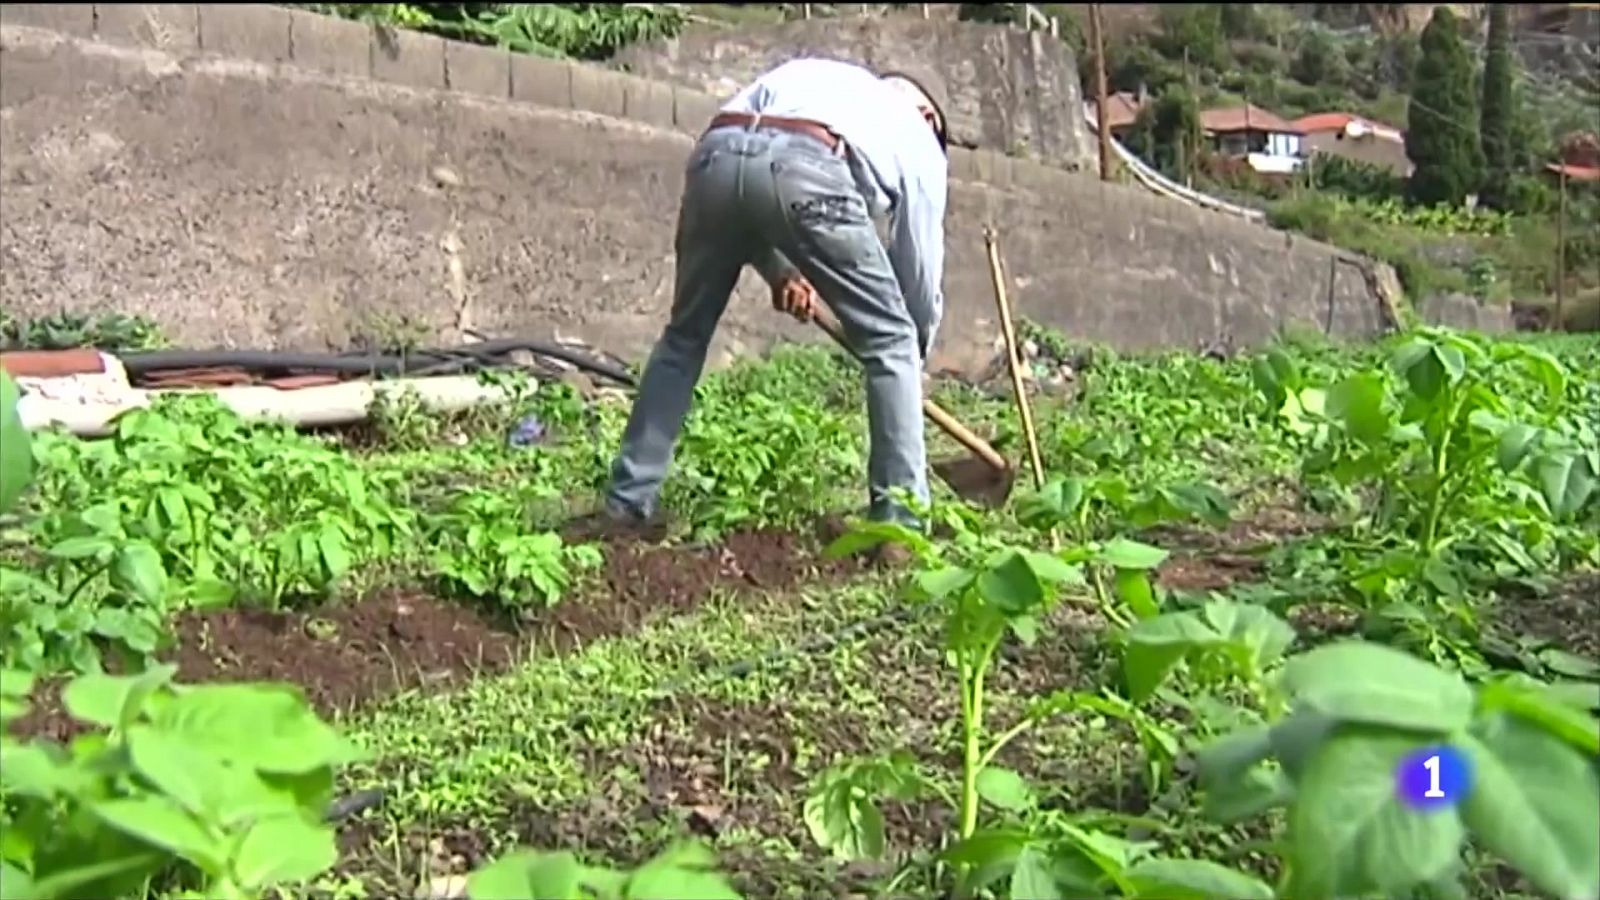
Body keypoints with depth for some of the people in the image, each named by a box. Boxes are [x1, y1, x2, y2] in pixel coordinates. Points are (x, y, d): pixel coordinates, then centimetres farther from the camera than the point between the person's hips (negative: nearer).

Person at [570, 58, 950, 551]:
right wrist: (918, 351, 44)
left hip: (716, 153, 5)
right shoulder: (919, 138, 30)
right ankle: (900, 519, 11)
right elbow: (921, 265, 30)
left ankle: (626, 505, 25)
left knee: (685, 334, 22)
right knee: (891, 342, 12)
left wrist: (778, 271, 30)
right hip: (806, 167, -5)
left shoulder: (836, 83, 43)